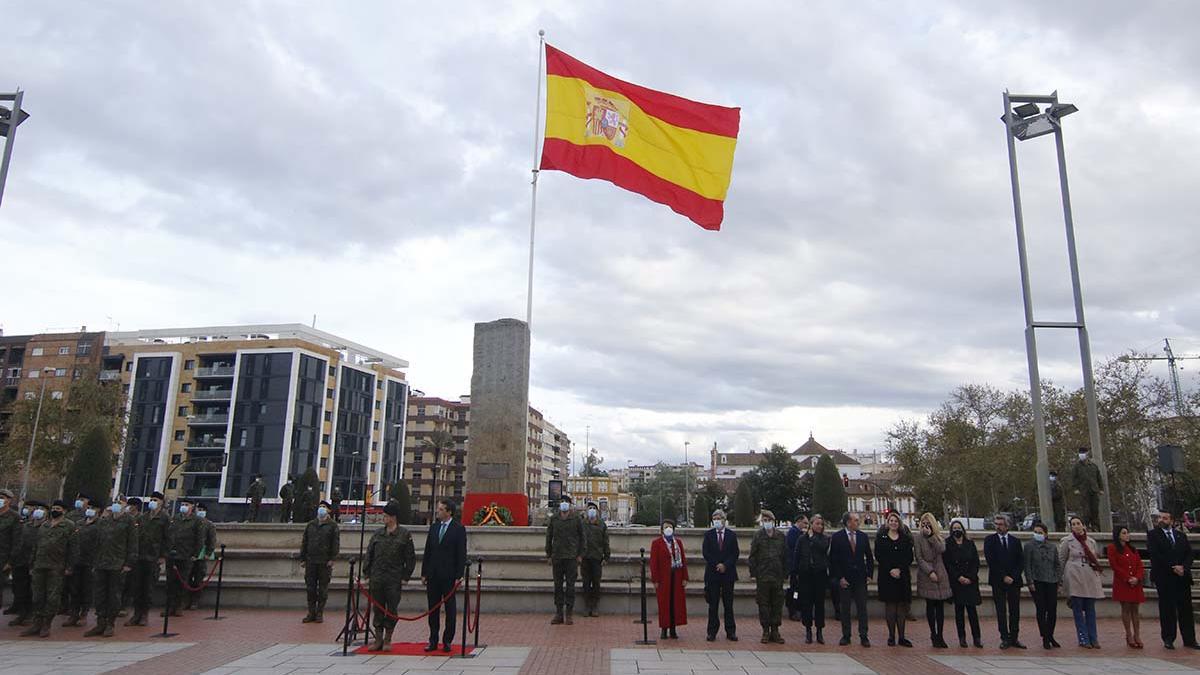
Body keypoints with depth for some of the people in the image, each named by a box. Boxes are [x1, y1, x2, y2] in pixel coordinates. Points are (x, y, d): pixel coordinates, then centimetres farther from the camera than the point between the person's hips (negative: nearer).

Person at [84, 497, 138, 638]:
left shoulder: (128, 521, -2)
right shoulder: (101, 521, 10)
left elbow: (132, 543, -5)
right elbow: (96, 542, 16)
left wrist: (129, 563, -10)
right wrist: (93, 564, 11)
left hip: (117, 565, -4)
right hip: (100, 565, 4)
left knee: (114, 595, 3)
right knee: (99, 594, 6)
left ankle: (110, 624, 12)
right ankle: (100, 623, 16)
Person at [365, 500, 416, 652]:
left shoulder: (405, 535, -3)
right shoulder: (377, 534, 8)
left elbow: (411, 558, -1)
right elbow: (369, 555, 12)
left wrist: (405, 577, -4)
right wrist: (366, 573, 6)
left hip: (394, 580, -3)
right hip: (377, 579, 3)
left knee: (391, 609, 2)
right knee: (378, 609, 7)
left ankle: (387, 640, 15)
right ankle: (378, 640, 16)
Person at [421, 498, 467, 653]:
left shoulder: (459, 529, -5)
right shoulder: (433, 527, 10)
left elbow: (461, 554, -7)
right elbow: (427, 551, 13)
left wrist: (458, 576, -12)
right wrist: (424, 573, 8)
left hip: (449, 576, -5)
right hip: (433, 575, 5)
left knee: (450, 608, 3)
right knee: (433, 608, 9)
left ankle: (447, 641, 11)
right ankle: (433, 641, 17)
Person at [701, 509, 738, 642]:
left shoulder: (732, 535, 6)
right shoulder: (708, 535, 6)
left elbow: (735, 553, 0)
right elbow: (706, 552, -2)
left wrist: (725, 565, -12)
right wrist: (716, 565, -12)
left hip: (728, 573, 0)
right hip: (712, 573, 0)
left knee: (728, 604, 4)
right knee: (713, 604, 3)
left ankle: (730, 631, 10)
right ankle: (712, 631, 8)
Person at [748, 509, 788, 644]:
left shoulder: (781, 536, 5)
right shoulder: (758, 536, 0)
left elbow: (785, 556, 9)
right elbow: (752, 556, 1)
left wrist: (785, 574, 5)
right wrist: (753, 573, -4)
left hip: (778, 576, 2)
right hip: (762, 576, -2)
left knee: (777, 604, 5)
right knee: (763, 604, 3)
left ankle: (775, 631, 15)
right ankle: (766, 631, 12)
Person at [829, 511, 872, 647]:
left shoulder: (863, 537, 7)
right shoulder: (837, 537, -3)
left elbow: (869, 557, 12)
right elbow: (833, 559, -4)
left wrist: (869, 574, 3)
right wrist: (839, 577, -9)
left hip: (860, 578, 2)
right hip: (844, 578, -2)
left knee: (862, 608, 2)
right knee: (844, 608, 5)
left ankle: (863, 636, 9)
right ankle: (846, 636, 13)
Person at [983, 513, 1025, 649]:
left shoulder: (1015, 541, 9)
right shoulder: (990, 540, 2)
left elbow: (1020, 561, 6)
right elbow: (991, 561, -5)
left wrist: (1013, 576, -7)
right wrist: (1003, 577, -11)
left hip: (1014, 581, 2)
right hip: (998, 582, -2)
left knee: (1015, 611, 4)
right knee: (1001, 611, 1)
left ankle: (1014, 638, 11)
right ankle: (1005, 638, 6)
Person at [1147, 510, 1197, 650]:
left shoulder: (1181, 536, 14)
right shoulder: (1152, 535, 1)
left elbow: (1189, 554, 7)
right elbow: (1155, 556, -8)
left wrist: (1184, 567, -11)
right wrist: (1172, 568, -13)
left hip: (1182, 577, 3)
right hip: (1164, 578, -3)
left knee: (1186, 609, 5)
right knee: (1167, 610, 1)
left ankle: (1189, 640, 13)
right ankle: (1168, 639, 7)